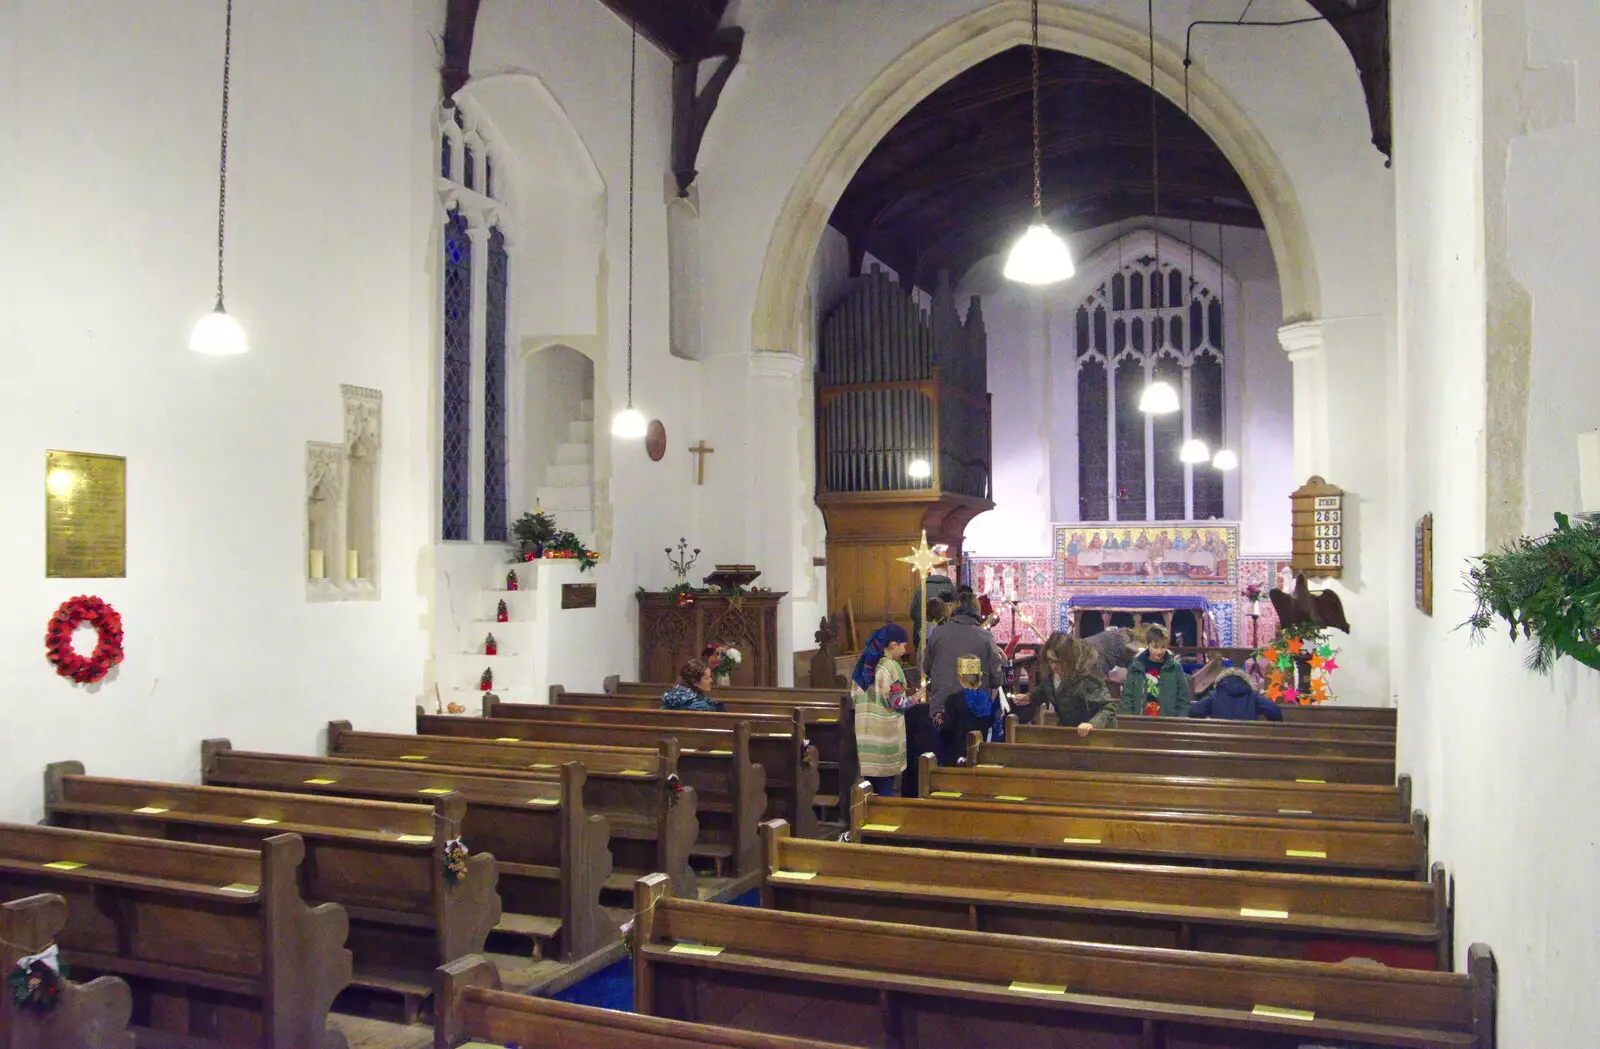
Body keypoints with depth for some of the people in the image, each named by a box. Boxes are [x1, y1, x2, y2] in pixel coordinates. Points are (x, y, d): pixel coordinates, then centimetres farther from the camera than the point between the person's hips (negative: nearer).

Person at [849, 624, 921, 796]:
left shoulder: (863, 662, 7)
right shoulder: (891, 666, -14)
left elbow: (853, 697, 12)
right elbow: (898, 703, -14)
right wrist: (916, 699, 2)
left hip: (865, 729, 6)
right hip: (886, 731, -6)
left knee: (871, 773, 12)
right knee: (886, 777, 2)